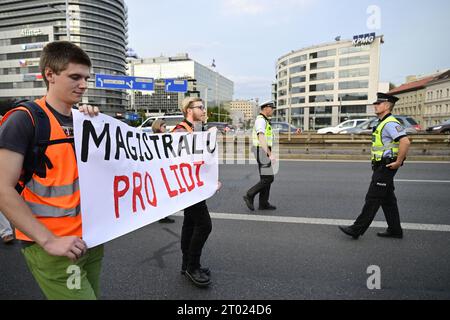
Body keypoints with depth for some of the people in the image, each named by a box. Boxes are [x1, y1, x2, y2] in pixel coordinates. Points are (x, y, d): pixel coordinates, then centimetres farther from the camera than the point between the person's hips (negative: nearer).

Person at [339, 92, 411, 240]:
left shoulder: (390, 123, -16)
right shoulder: (383, 123, 17)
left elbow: (405, 141, -27)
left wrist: (398, 162, -22)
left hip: (385, 167, -11)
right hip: (381, 167, 11)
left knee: (372, 199, -7)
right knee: (388, 199, 14)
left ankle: (357, 229, -3)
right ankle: (395, 230, 23)